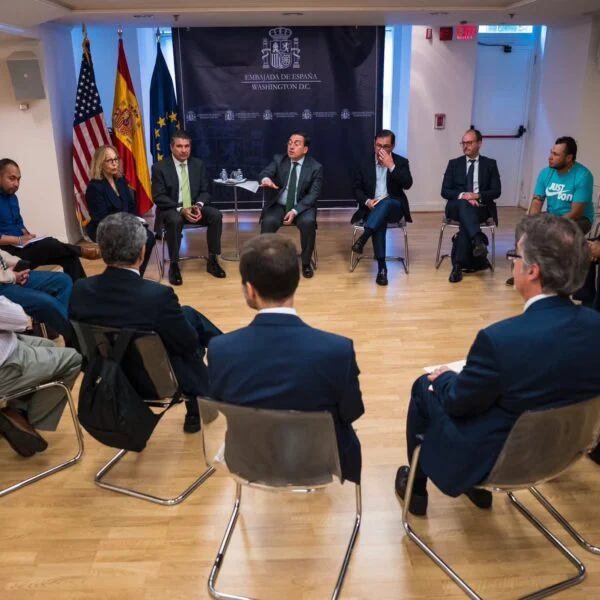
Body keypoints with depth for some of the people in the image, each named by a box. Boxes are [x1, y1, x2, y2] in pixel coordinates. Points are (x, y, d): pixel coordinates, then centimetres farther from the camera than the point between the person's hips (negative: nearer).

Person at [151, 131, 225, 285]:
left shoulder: (198, 164, 6)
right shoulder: (159, 167, -6)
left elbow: (205, 191, 6)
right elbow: (159, 197, -11)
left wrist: (198, 206, -18)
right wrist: (181, 209, -25)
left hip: (195, 206, 4)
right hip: (171, 209, -4)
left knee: (216, 215, -24)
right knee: (175, 220, -38)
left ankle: (212, 260, -12)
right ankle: (174, 265, -23)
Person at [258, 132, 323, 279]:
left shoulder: (315, 167, -5)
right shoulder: (278, 160, 2)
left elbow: (313, 194, -10)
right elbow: (264, 172, -14)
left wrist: (295, 211, -23)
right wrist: (265, 179, -42)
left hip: (302, 206, -1)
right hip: (279, 205, 1)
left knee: (308, 222, -32)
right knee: (268, 222, -29)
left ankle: (306, 263, -11)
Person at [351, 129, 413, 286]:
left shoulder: (401, 162, 3)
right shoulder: (365, 163, 6)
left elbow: (407, 184, -12)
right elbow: (356, 188, 7)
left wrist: (391, 166, -19)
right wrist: (367, 201, -13)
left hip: (394, 207, 0)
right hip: (372, 208, 0)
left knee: (386, 202, -37)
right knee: (380, 221, -35)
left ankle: (363, 238, -47)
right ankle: (382, 267, -37)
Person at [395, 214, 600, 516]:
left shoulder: (501, 339, -34)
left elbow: (456, 401, -18)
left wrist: (443, 377, 4)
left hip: (492, 458, -6)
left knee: (424, 388, 15)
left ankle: (416, 487, 33)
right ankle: (479, 489, 40)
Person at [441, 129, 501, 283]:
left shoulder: (490, 164, 10)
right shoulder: (454, 163, 12)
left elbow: (496, 191, 2)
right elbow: (445, 191, 3)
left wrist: (477, 196, -16)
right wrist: (463, 195, -16)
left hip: (481, 207, 0)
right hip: (457, 206, 1)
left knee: (466, 220, -34)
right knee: (463, 204, -36)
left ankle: (458, 264, -33)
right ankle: (479, 240, -55)